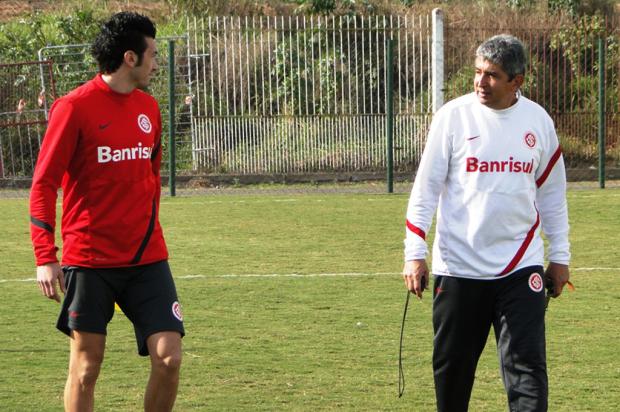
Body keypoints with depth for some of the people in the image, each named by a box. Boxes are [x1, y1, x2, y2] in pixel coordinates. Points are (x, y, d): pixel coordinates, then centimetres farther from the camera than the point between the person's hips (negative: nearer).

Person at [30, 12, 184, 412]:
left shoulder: (149, 107, 10)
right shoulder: (74, 107, -9)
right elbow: (43, 184, -9)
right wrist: (45, 257, -15)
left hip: (146, 258, 5)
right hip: (89, 257, -5)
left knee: (169, 357, -5)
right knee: (86, 368, 2)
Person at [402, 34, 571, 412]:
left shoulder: (538, 121, 4)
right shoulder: (453, 115, -3)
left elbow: (552, 193, 14)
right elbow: (426, 187, -1)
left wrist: (559, 256, 14)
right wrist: (415, 253, -6)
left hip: (520, 267, 1)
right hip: (458, 266, -1)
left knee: (527, 365, -8)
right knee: (452, 365, 8)